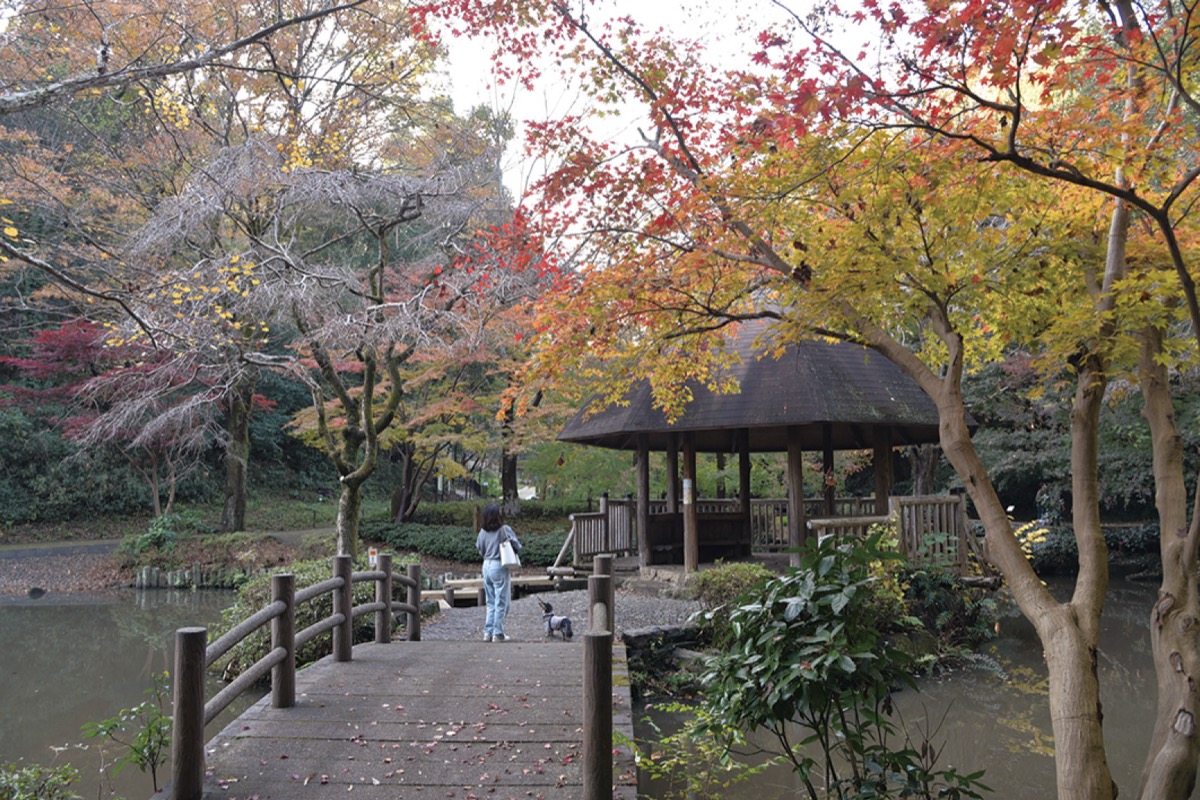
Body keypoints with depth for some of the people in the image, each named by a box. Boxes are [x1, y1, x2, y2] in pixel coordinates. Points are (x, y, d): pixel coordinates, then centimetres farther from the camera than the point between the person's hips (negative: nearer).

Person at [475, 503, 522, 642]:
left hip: (486, 566, 6)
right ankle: (498, 634, 4)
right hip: (499, 567, -5)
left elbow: (480, 550, 11)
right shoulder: (504, 530, -13)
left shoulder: (482, 532, 2)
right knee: (501, 603, 3)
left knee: (490, 603, 16)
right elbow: (517, 547, -10)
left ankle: (488, 633, 16)